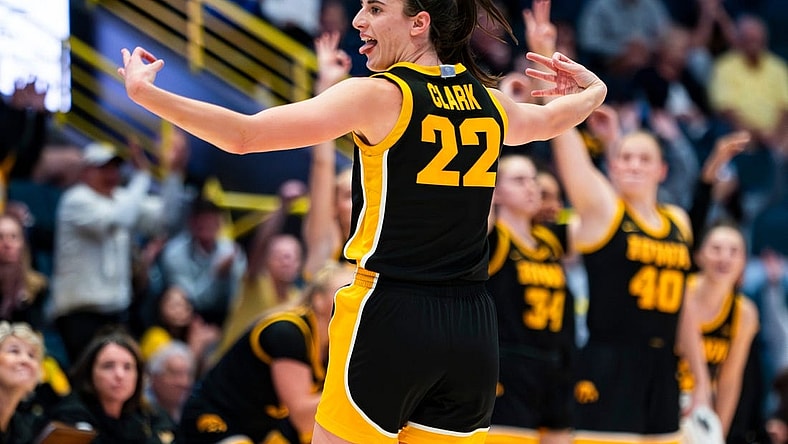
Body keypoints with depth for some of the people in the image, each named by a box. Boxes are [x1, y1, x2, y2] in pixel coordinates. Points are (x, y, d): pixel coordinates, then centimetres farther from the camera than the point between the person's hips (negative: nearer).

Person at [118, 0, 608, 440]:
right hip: (472, 328, 6)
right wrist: (593, 90, 57)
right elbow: (549, 120, 36)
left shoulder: (377, 95, -7)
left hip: (391, 318, -6)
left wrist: (145, 92, -7)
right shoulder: (490, 103, 11)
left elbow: (244, 135, -14)